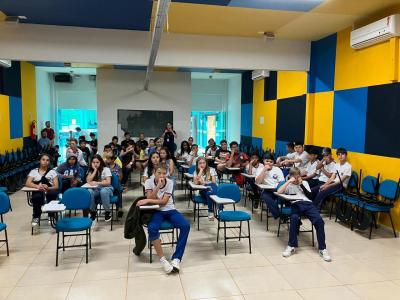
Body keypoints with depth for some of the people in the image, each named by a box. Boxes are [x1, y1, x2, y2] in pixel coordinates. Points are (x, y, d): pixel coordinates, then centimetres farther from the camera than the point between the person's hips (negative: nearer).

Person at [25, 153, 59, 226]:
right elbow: (27, 183, 0)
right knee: (37, 196, -36)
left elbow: (56, 186, 4)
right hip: (38, 194, 0)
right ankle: (36, 217, -11)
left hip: (49, 194, 0)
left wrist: (48, 188, -20)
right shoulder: (33, 171, 17)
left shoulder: (52, 172, 15)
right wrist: (37, 186, -22)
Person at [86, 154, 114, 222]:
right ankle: (93, 212, -13)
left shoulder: (106, 169, -2)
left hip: (106, 188, -3)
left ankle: (108, 212, -21)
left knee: (103, 191, -40)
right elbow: (88, 181, -7)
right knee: (89, 192, -32)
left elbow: (108, 182, -13)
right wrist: (95, 170, -8)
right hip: (95, 189, 3)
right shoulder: (91, 170, 11)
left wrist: (97, 183, -24)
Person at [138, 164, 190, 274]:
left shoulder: (169, 182, -5)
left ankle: (176, 258, -20)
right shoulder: (149, 182, -5)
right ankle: (163, 259, -21)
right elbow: (150, 199, -17)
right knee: (152, 228, -35)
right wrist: (158, 186, -27)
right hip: (156, 211, -1)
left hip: (170, 210, 1)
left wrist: (147, 201, -21)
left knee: (186, 226, -25)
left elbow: (164, 201, -13)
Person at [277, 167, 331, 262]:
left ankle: (322, 248, -18)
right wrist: (289, 181, -1)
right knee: (294, 218, -37)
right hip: (295, 204, -2)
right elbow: (279, 191, -2)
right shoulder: (288, 185, 20)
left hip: (307, 203, 2)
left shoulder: (305, 182, 27)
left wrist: (301, 184, 7)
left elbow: (310, 196, 13)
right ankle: (292, 246, -25)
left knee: (319, 220, -26)